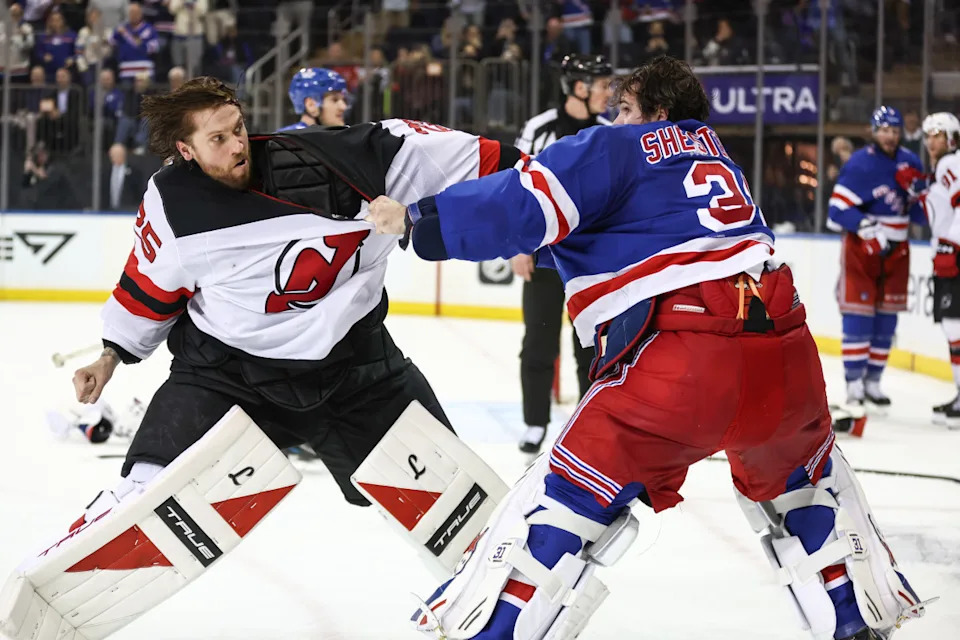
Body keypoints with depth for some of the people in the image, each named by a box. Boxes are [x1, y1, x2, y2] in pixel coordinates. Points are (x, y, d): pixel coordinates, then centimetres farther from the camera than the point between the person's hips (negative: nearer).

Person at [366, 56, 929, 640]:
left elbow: (526, 207, -1)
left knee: (573, 494, 4)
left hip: (680, 362, -6)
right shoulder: (716, 154, 31)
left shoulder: (618, 148, 11)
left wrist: (420, 219, 6)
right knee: (798, 477, 33)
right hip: (785, 352, 6)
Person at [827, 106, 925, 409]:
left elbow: (921, 215, 11)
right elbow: (837, 210, -18)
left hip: (896, 249, 5)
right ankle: (853, 384, -6)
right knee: (858, 316, -9)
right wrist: (867, 227, -32)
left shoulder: (910, 163, 4)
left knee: (886, 320, 8)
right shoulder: (860, 163, -14)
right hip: (861, 248, -5)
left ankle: (873, 381, 18)